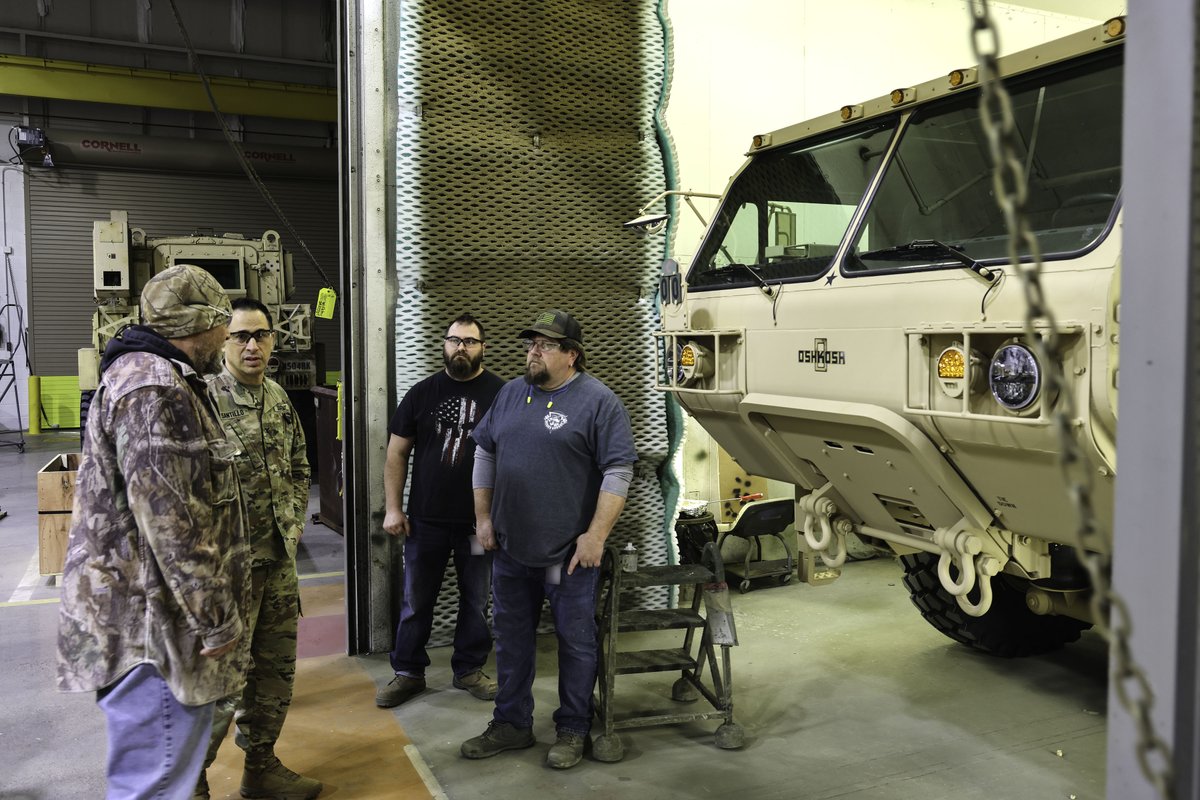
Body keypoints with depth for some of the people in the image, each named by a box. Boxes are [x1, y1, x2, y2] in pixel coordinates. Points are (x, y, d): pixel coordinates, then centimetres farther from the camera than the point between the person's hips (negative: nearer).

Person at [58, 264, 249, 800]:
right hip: (150, 625, -11)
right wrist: (216, 620, -18)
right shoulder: (155, 390, -20)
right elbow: (171, 523, -25)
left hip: (148, 611, 11)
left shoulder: (155, 377, 15)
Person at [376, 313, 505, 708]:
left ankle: (469, 669, 29)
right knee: (416, 601, 10)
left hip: (479, 521, -1)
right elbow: (397, 454, 6)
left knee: (475, 600, 12)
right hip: (426, 520, 1)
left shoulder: (501, 394, -2)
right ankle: (408, 673, 25)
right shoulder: (422, 393, 4)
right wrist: (393, 508, 0)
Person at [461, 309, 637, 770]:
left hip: (570, 551, -5)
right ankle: (511, 723, 30)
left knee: (575, 640, 6)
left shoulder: (598, 401, -9)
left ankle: (572, 730, 22)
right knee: (512, 637, 15)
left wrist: (596, 534, -17)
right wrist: (483, 516, 10)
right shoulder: (510, 394, 9)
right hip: (510, 547, 6)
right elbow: (485, 454, 15)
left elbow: (618, 472, -13)